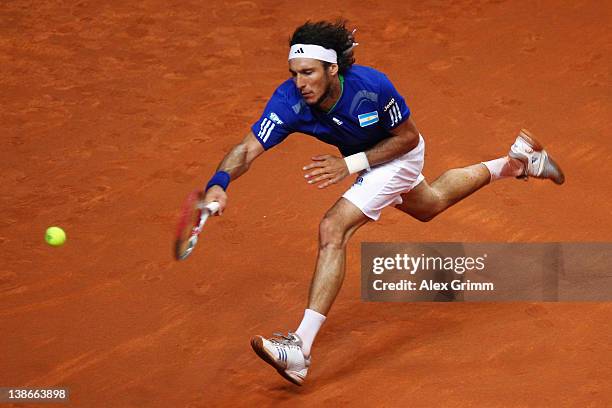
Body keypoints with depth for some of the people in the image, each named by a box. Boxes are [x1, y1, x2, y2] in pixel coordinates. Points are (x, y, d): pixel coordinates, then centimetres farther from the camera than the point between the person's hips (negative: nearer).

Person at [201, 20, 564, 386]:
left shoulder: (371, 85, -38)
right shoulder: (289, 101, -31)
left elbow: (408, 136, -23)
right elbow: (249, 149, -39)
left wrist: (351, 164, -32)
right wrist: (218, 184, -59)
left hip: (399, 153, -6)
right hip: (361, 157, 7)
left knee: (333, 230, -25)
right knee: (429, 205, 35)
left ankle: (301, 349, -28)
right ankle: (515, 161, 59)